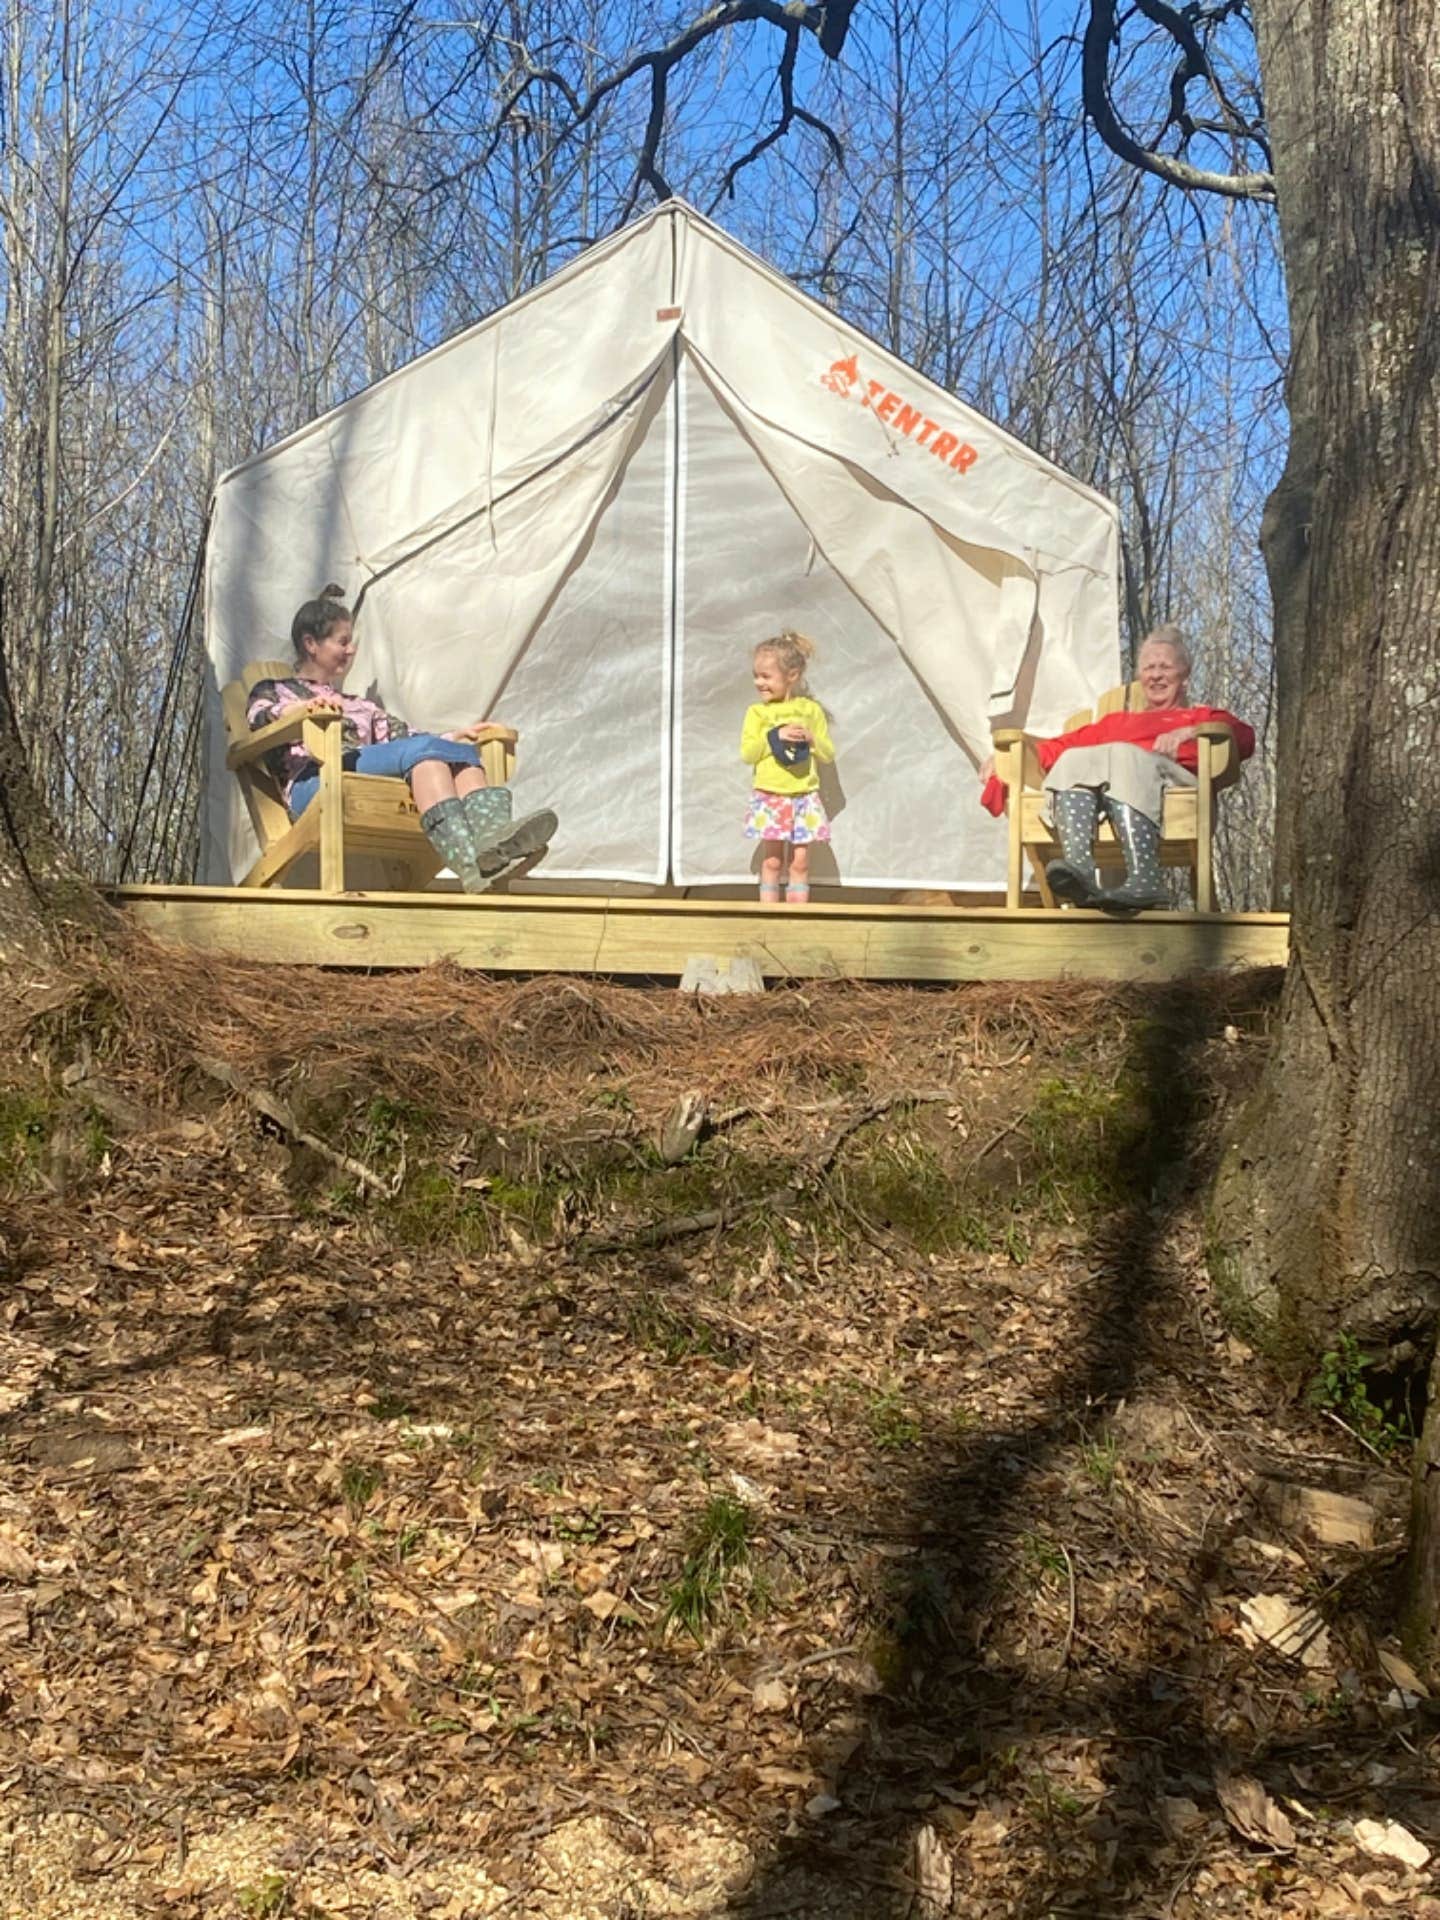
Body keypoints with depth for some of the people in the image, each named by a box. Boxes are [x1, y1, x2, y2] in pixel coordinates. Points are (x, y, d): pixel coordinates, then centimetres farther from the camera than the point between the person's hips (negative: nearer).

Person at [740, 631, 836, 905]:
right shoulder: (756, 712, 0)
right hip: (770, 797, -1)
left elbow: (829, 754, 6)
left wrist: (811, 739, -12)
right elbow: (747, 754, -8)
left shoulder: (811, 710, 3)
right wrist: (775, 736, -17)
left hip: (804, 797, 1)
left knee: (800, 861, 4)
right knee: (772, 860, 3)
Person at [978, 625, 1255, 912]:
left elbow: (1244, 737, 11)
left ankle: (1143, 880, -52)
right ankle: (1079, 869, -52)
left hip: (1171, 777, -3)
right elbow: (1062, 744, 29)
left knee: (1123, 757, -35)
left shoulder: (1200, 716, 34)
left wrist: (1189, 732, -7)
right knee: (1074, 760, -29)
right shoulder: (1116, 721, 43)